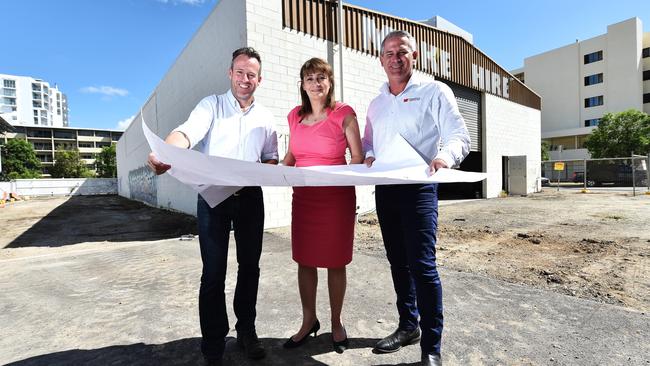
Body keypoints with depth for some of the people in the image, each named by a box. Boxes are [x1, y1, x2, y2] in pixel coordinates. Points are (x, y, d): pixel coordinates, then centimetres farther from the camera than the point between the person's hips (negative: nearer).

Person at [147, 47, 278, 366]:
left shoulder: (264, 118, 12)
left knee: (250, 267, 12)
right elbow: (186, 133, -16)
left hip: (250, 197, 3)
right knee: (213, 272, 1)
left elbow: (271, 159, 14)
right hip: (213, 196, -3)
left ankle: (246, 331, 31)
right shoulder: (211, 105, 3)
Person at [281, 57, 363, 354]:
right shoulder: (295, 116, 8)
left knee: (335, 263, 8)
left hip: (337, 198, -4)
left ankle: (336, 324, 30)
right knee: (304, 261, 10)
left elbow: (358, 158, -4)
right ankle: (309, 322, 31)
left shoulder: (344, 113, -5)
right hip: (303, 197, 4)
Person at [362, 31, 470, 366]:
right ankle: (408, 326, 32)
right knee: (398, 262, 14)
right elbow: (368, 142, 22)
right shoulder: (376, 104, 17)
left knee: (422, 265, -9)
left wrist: (445, 155, -28)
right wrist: (369, 156, -1)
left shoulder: (435, 92, 1)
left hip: (418, 188, -6)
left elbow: (459, 136, -6)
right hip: (384, 190, 6)